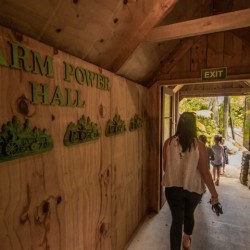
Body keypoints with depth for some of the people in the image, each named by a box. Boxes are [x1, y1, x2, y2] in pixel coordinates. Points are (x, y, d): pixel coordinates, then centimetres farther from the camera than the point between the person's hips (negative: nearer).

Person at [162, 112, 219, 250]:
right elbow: (204, 172, -14)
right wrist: (214, 193, -2)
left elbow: (165, 167, 0)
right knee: (189, 214, 27)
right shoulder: (199, 145, -16)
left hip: (172, 187, -1)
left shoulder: (169, 142, -11)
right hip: (194, 188, 1)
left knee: (176, 219, 12)